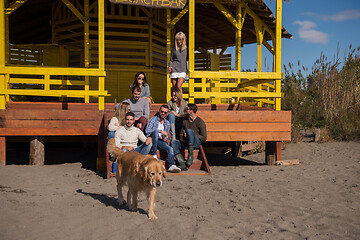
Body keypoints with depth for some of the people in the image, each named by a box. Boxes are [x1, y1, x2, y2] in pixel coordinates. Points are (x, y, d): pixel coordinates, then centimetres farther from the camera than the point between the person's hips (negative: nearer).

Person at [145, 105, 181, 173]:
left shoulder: (167, 123, 20)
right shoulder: (153, 119, 5)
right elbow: (147, 130, -10)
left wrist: (165, 138, -3)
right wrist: (160, 131, -15)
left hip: (160, 141, 4)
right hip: (152, 139, -3)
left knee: (170, 149, -26)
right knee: (155, 131, -35)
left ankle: (172, 165, -44)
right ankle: (154, 155, -33)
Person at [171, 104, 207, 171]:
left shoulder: (200, 122, -1)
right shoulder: (185, 121, 18)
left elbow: (204, 138, -6)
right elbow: (181, 132, 28)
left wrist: (191, 135, -13)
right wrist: (181, 137, 4)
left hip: (197, 143, -6)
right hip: (186, 143, 6)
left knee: (189, 130, -33)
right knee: (173, 142, -23)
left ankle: (191, 156, -34)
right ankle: (182, 164, -37)